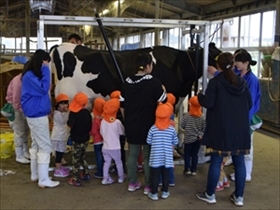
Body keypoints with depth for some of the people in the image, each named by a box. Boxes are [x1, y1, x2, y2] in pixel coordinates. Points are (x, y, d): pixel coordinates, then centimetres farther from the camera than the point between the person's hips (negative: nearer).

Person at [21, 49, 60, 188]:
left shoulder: (33, 75, 14)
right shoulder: (29, 76, -17)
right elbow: (43, 89, -24)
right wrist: (46, 71, -21)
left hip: (36, 114, 11)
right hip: (37, 115, -11)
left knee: (36, 145, 16)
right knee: (45, 146, -8)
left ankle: (35, 175, 25)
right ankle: (43, 179, -4)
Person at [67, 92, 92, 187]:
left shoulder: (74, 113, -19)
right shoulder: (87, 112, 0)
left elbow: (70, 124, -29)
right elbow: (90, 126, 6)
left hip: (77, 140, -7)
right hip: (85, 138, 7)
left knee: (76, 159, 2)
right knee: (82, 156, 25)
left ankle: (76, 180, 7)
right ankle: (86, 174, 32)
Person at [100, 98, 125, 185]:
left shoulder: (103, 121, -6)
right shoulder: (117, 122, -17)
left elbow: (101, 132, 5)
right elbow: (122, 132, -5)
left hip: (105, 147, 3)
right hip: (115, 148, -3)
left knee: (107, 162, 15)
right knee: (119, 162, 15)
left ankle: (105, 178, 14)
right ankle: (121, 177, 28)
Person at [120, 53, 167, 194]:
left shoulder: (127, 82, 3)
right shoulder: (154, 82, -15)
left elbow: (122, 106, 8)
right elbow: (163, 103, -10)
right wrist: (163, 91, 10)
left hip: (131, 126, 5)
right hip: (148, 126, -5)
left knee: (132, 154, 14)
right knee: (148, 156, 5)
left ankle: (132, 183, 22)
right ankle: (148, 186, 13)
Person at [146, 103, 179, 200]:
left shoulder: (153, 128, -8)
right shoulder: (172, 129, -6)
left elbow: (148, 141, -1)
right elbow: (175, 142, 3)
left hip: (155, 158, -1)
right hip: (167, 158, 1)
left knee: (155, 175, 8)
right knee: (165, 175, 13)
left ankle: (154, 193, 15)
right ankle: (165, 192, 23)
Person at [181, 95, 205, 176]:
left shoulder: (187, 116, -15)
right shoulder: (202, 117, -8)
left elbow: (182, 126, -8)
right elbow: (204, 128, -8)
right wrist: (200, 134, 4)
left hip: (188, 138, -2)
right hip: (198, 139, 2)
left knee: (187, 153, 11)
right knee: (195, 154, 12)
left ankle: (187, 169, 8)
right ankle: (193, 170, 15)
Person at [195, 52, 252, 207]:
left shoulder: (215, 82, -8)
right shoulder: (241, 82, 7)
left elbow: (208, 103, -12)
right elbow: (249, 104, 11)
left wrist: (200, 96, 8)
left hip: (221, 128, -4)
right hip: (240, 128, 4)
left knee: (216, 161, 4)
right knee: (239, 161, 10)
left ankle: (210, 194, 15)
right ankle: (239, 197, 17)